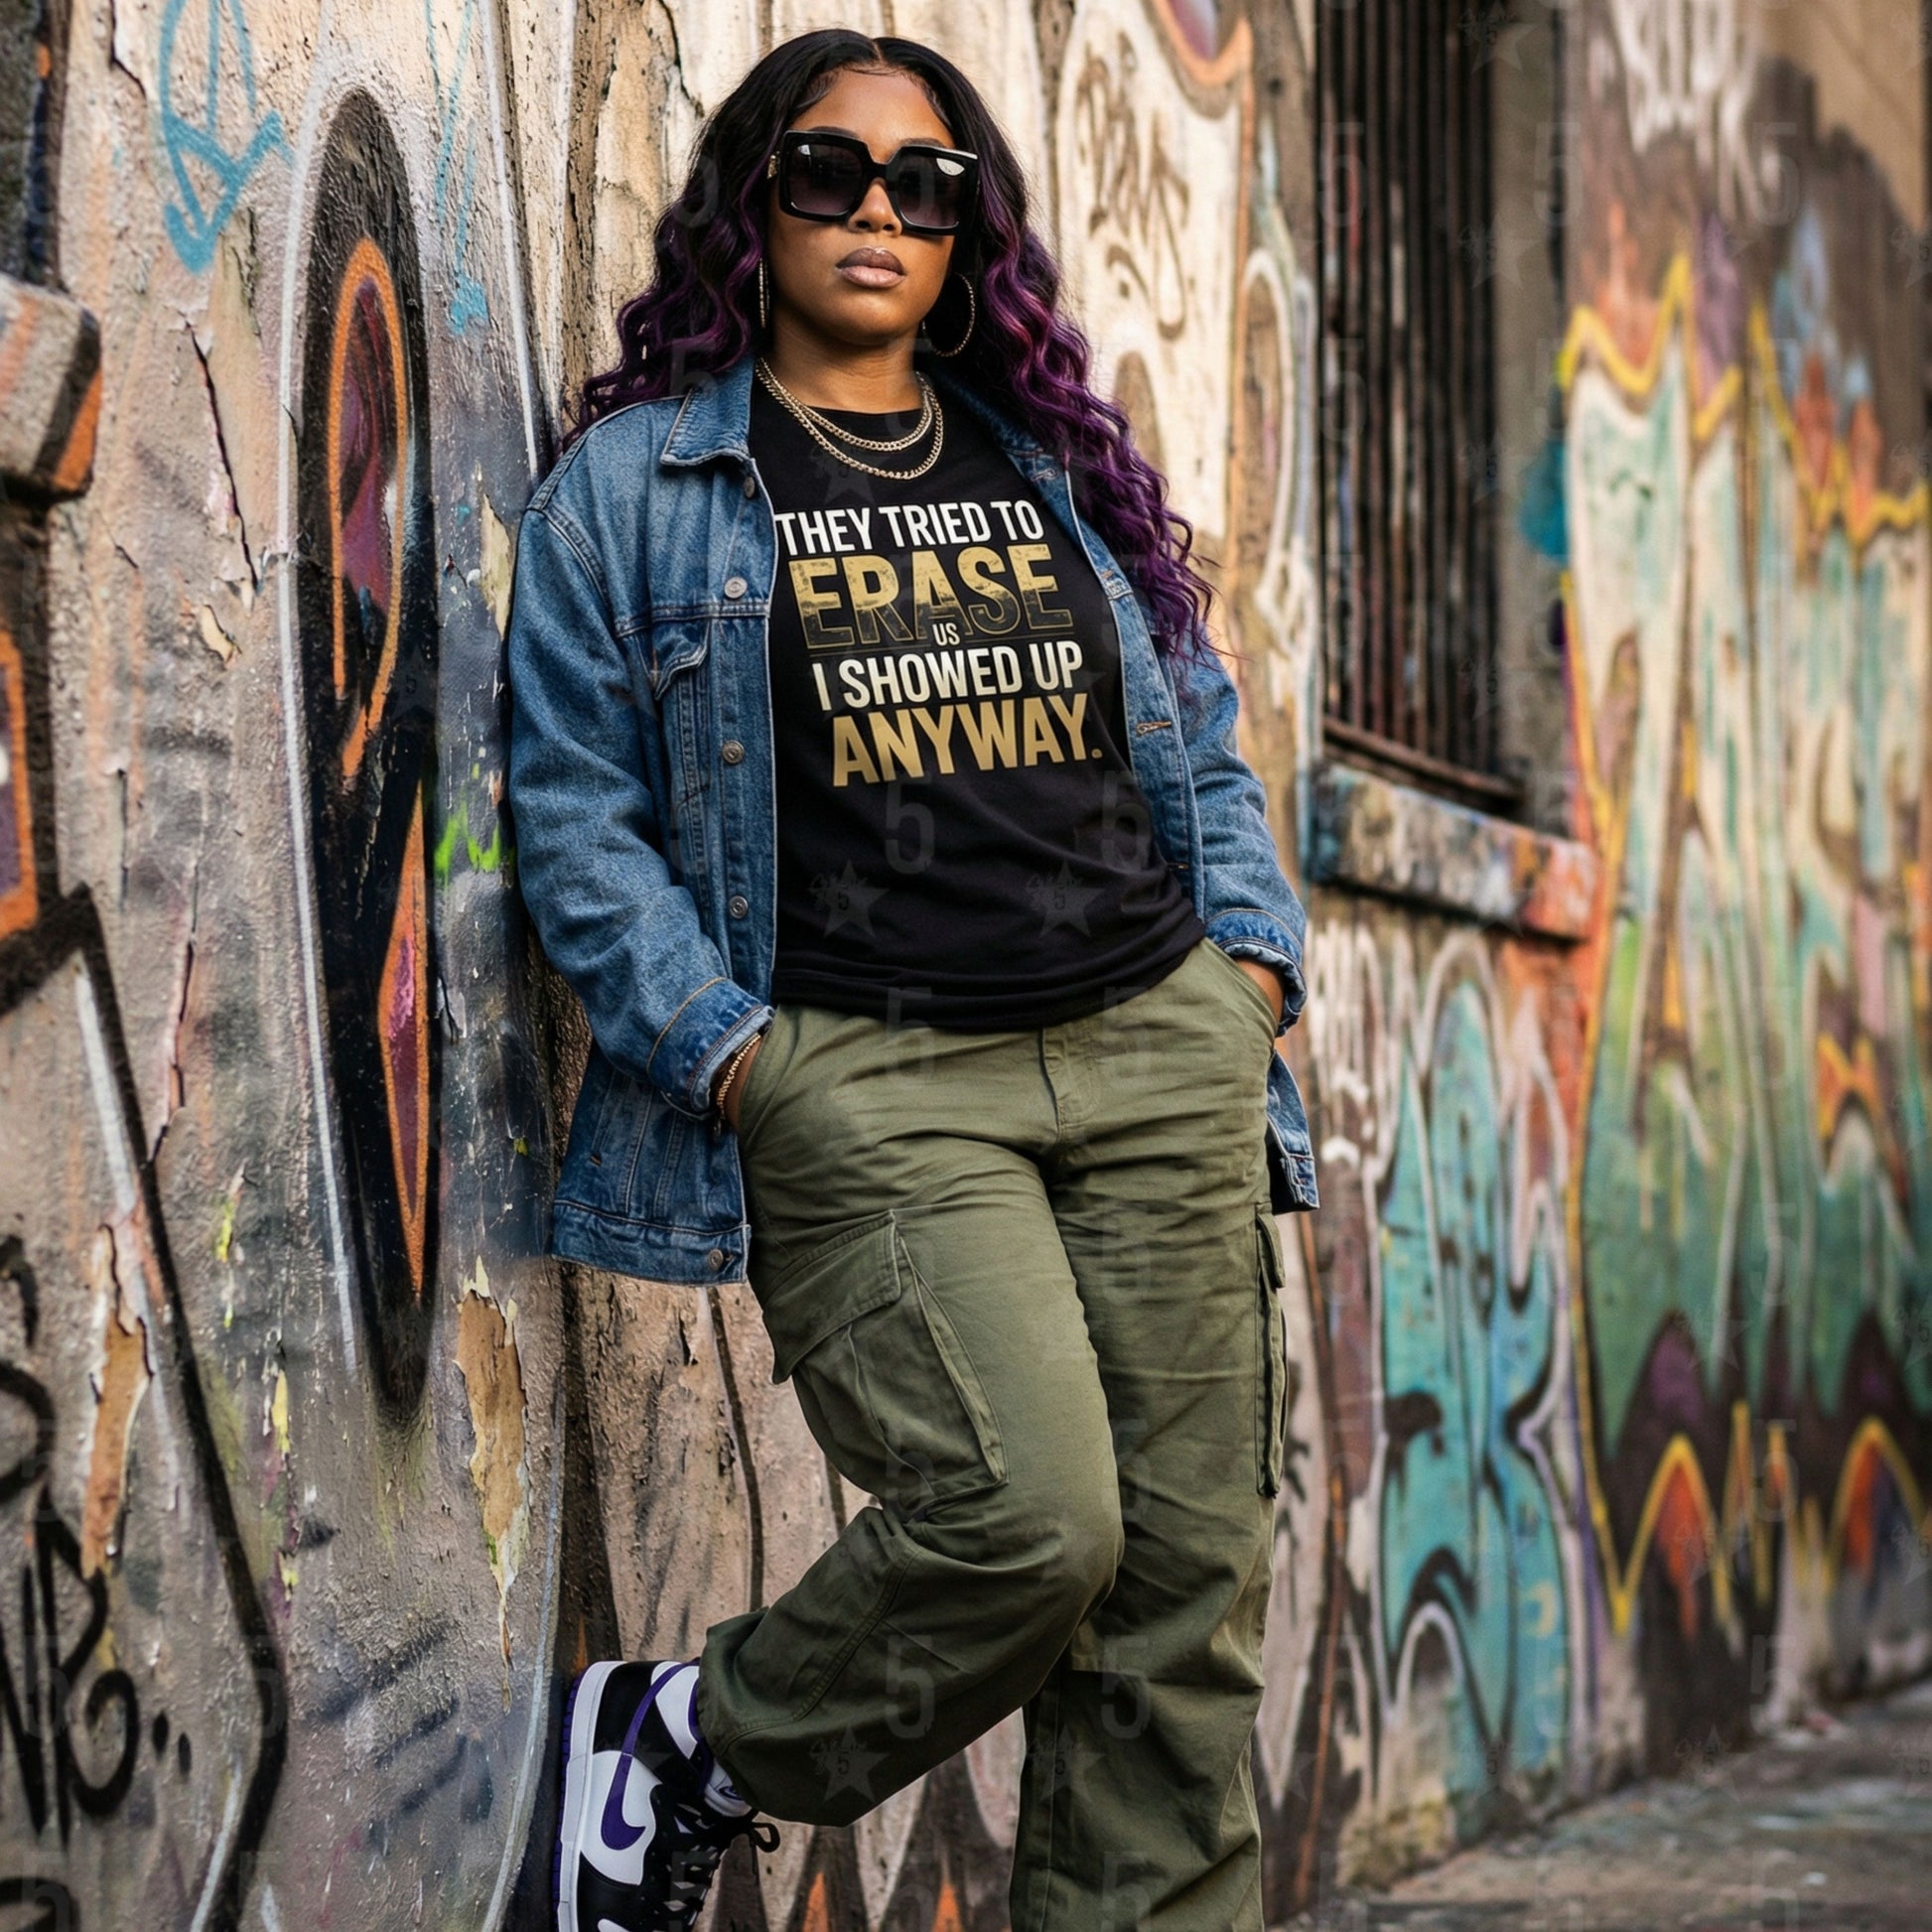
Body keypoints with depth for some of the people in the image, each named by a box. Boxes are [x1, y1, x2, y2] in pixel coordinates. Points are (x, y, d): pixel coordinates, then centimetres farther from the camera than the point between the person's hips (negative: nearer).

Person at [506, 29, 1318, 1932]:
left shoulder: (1062, 469, 21)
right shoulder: (636, 484, 8)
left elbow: (1204, 754, 25)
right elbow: (574, 815, 3)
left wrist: (1249, 958, 7)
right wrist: (727, 1052, -9)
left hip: (1159, 1050, 5)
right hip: (865, 1077, -5)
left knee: (1193, 1566, -1)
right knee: (1029, 1522, -21)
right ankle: (689, 1743, 4)